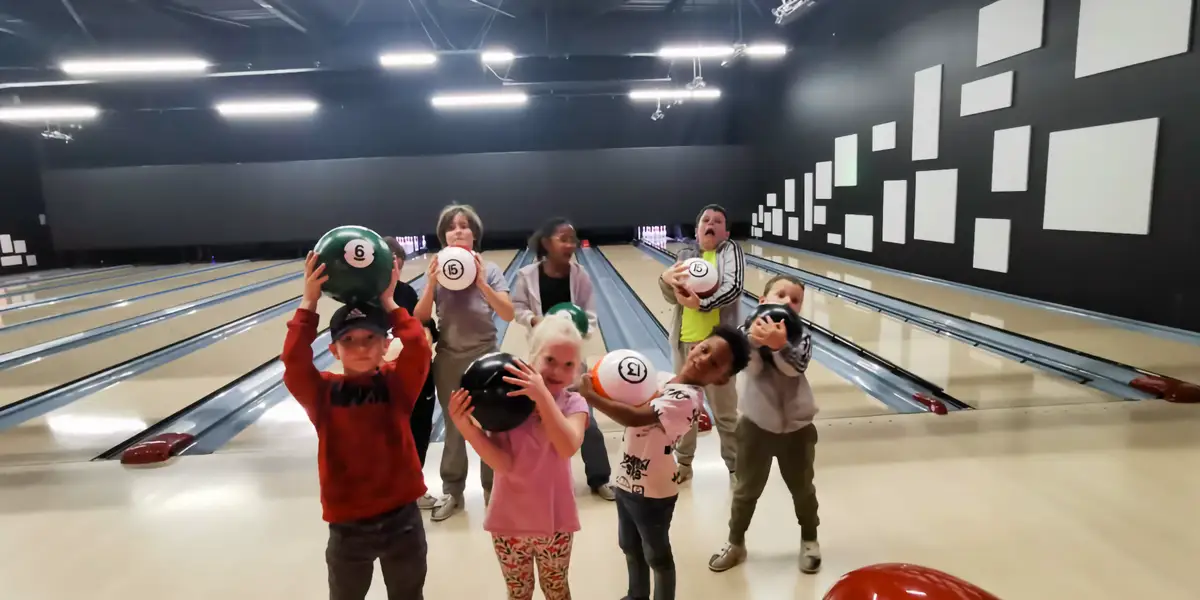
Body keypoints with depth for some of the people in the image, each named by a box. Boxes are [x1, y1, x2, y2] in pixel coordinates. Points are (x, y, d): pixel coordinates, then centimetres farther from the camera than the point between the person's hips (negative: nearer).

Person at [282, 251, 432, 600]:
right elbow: (294, 363, -23)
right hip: (348, 525, 0)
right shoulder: (323, 394, -7)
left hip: (402, 517, 0)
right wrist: (309, 303, -22)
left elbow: (419, 352, -23)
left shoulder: (397, 385, -7)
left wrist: (389, 302, -18)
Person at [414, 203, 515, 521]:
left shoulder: (489, 269, -6)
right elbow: (420, 319, -5)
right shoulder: (438, 270, 0)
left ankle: (493, 491, 25)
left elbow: (508, 314, -15)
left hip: (485, 358, -2)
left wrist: (482, 284, -25)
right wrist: (431, 284, -18)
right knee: (453, 428, 13)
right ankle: (452, 492, 28)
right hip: (449, 361, 2)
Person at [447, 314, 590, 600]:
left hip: (555, 519, 0)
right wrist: (467, 428, -32)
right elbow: (503, 463, -19)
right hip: (509, 519, 0)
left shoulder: (573, 403, -11)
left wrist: (543, 396, -37)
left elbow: (568, 447, -31)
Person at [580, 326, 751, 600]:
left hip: (653, 492, -9)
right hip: (627, 481, 9)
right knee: (630, 548, 29)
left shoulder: (686, 400, -28)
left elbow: (637, 418, -39)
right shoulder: (665, 381, -1)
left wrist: (590, 396, -34)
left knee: (657, 556, 16)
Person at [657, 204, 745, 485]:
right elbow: (674, 297, 3)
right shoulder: (687, 254, 8)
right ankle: (683, 462, 31)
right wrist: (666, 280, -18)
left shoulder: (731, 250, -3)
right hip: (685, 341, 4)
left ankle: (736, 466, 24)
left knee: (725, 411, 7)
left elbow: (734, 288, -18)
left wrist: (702, 304, -28)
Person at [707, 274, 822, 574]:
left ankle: (809, 540, 43)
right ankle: (736, 542, 34)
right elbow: (753, 368, -26)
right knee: (746, 489, 15)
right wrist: (754, 342, -46)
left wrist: (779, 345, -49)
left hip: (797, 428, 1)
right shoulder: (748, 331, -13)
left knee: (802, 488, 20)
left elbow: (795, 368, -29)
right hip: (756, 426, 0)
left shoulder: (801, 337, -11)